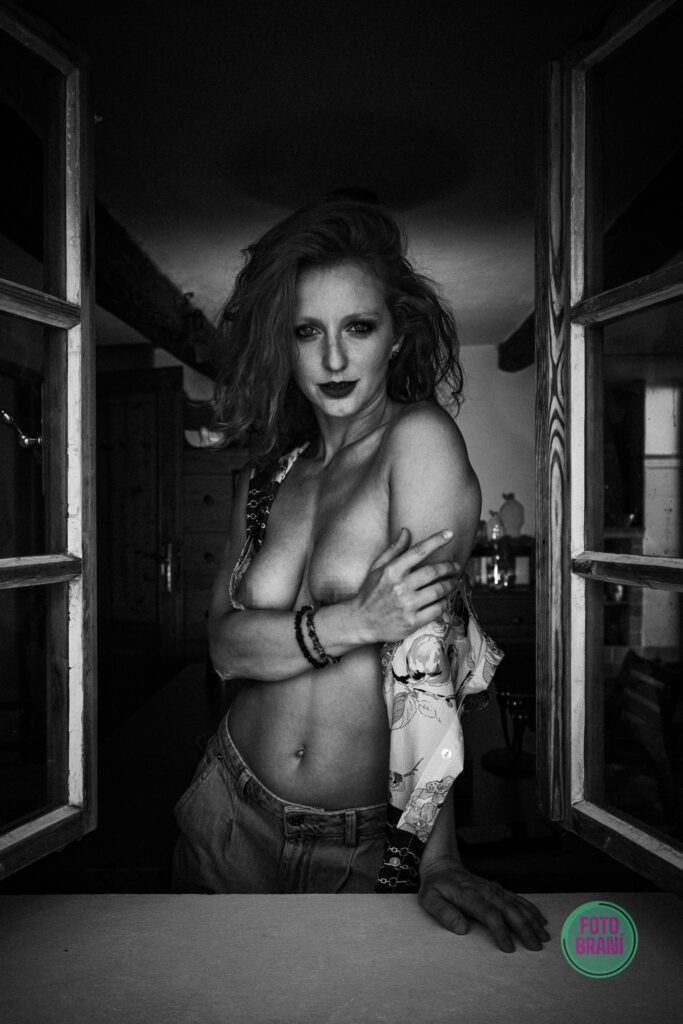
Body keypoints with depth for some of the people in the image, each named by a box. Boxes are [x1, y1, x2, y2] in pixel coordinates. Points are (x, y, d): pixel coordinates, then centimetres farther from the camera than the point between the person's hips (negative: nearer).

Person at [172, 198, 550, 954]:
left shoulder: (422, 437, -14)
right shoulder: (265, 478, 3)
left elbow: (426, 654, -21)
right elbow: (225, 644, -9)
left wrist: (436, 859, -23)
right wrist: (353, 622, -26)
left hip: (366, 846, -4)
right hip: (230, 814, 5)